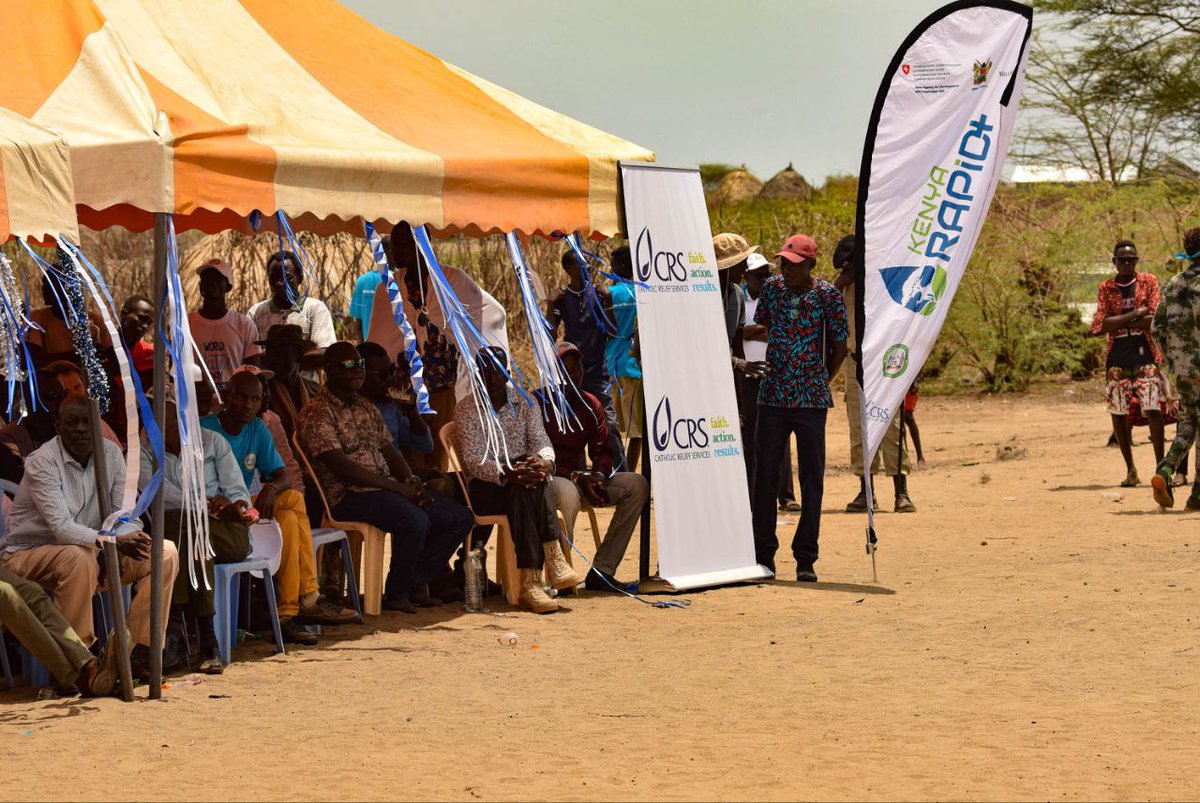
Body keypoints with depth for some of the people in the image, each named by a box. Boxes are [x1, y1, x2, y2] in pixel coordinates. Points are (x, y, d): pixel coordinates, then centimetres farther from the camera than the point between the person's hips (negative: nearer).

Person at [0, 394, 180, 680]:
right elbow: (60, 526, -29)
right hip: (27, 556, -6)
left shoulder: (110, 453, -1)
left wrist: (133, 537, -26)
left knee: (164, 553, -10)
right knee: (77, 557, -39)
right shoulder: (41, 463, -19)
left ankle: (141, 653, -13)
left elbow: (125, 516, -1)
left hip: (91, 552, 6)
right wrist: (113, 542, -43)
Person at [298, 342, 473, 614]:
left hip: (386, 488, 9)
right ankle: (396, 593, -12)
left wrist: (412, 483, -4)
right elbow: (341, 467, -17)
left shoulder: (368, 408, 20)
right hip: (348, 495, -9)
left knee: (460, 517, -1)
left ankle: (415, 581, 7)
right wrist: (399, 488, -18)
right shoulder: (317, 412, -8)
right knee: (415, 520, -34)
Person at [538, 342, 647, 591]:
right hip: (547, 480, -7)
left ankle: (601, 571, -15)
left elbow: (602, 451, 10)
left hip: (581, 478, 7)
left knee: (637, 484, -10)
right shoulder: (537, 404, -7)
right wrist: (576, 477, -22)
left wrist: (598, 475, -13)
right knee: (567, 491, -41)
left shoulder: (590, 405, 12)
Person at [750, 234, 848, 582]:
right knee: (765, 475, 4)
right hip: (772, 395, 3)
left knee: (812, 479, 2)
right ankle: (764, 555, 11)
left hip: (811, 399, -3)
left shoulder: (827, 295, -5)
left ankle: (805, 559, 8)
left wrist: (819, 381, 5)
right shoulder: (772, 288, 4)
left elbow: (840, 346, 2)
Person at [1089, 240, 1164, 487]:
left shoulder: (1149, 281, 4)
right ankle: (1130, 469, 12)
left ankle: (1161, 466, -9)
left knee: (1152, 409, -12)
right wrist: (1135, 315, -11)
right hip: (1117, 358, 2)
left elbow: (1154, 319, -8)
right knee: (1118, 413, 2)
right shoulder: (1106, 288, 8)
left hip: (1145, 355, -2)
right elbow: (1101, 325, -5)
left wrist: (1118, 323, -8)